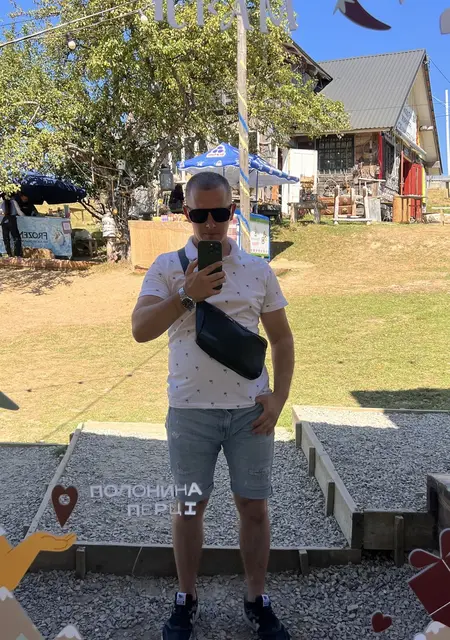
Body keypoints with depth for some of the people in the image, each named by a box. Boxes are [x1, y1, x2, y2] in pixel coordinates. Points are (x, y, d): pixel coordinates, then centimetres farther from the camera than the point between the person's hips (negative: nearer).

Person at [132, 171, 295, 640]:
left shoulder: (258, 270, 4)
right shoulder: (168, 267, -1)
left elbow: (281, 339, 8)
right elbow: (140, 330, -12)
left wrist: (279, 397, -2)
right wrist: (187, 296, -22)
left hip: (250, 409, 1)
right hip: (190, 409, -1)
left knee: (254, 508, 9)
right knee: (189, 507, 11)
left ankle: (257, 601, 29)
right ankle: (185, 600, 31)